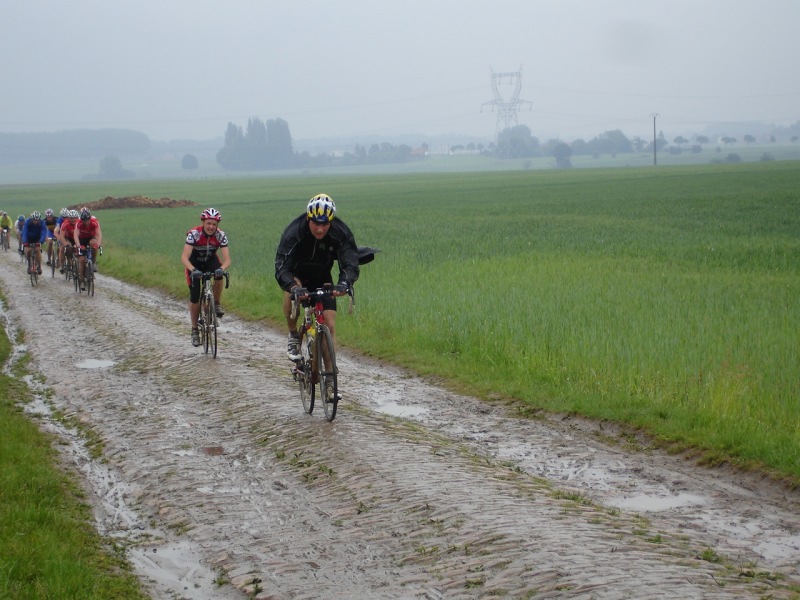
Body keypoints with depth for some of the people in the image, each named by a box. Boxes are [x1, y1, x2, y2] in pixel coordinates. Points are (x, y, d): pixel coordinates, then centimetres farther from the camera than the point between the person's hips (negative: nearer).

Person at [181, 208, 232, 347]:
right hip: (195, 263, -1)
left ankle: (217, 304, -11)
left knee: (219, 275, -33)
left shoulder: (220, 235, -24)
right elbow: (184, 257, -37)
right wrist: (193, 270, -55)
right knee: (194, 297, -8)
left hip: (211, 260, 1)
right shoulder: (194, 234, -30)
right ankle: (194, 330, 9)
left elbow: (227, 259, -29)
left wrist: (221, 269, -51)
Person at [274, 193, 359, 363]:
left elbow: (350, 264, -34)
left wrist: (344, 283, -57)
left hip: (322, 278, 2)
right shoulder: (294, 231, -32)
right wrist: (292, 286, -60)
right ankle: (293, 335, -13)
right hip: (297, 274, -2)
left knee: (330, 324, -9)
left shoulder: (341, 233, -27)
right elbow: (281, 267, -39)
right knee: (291, 292, -35)